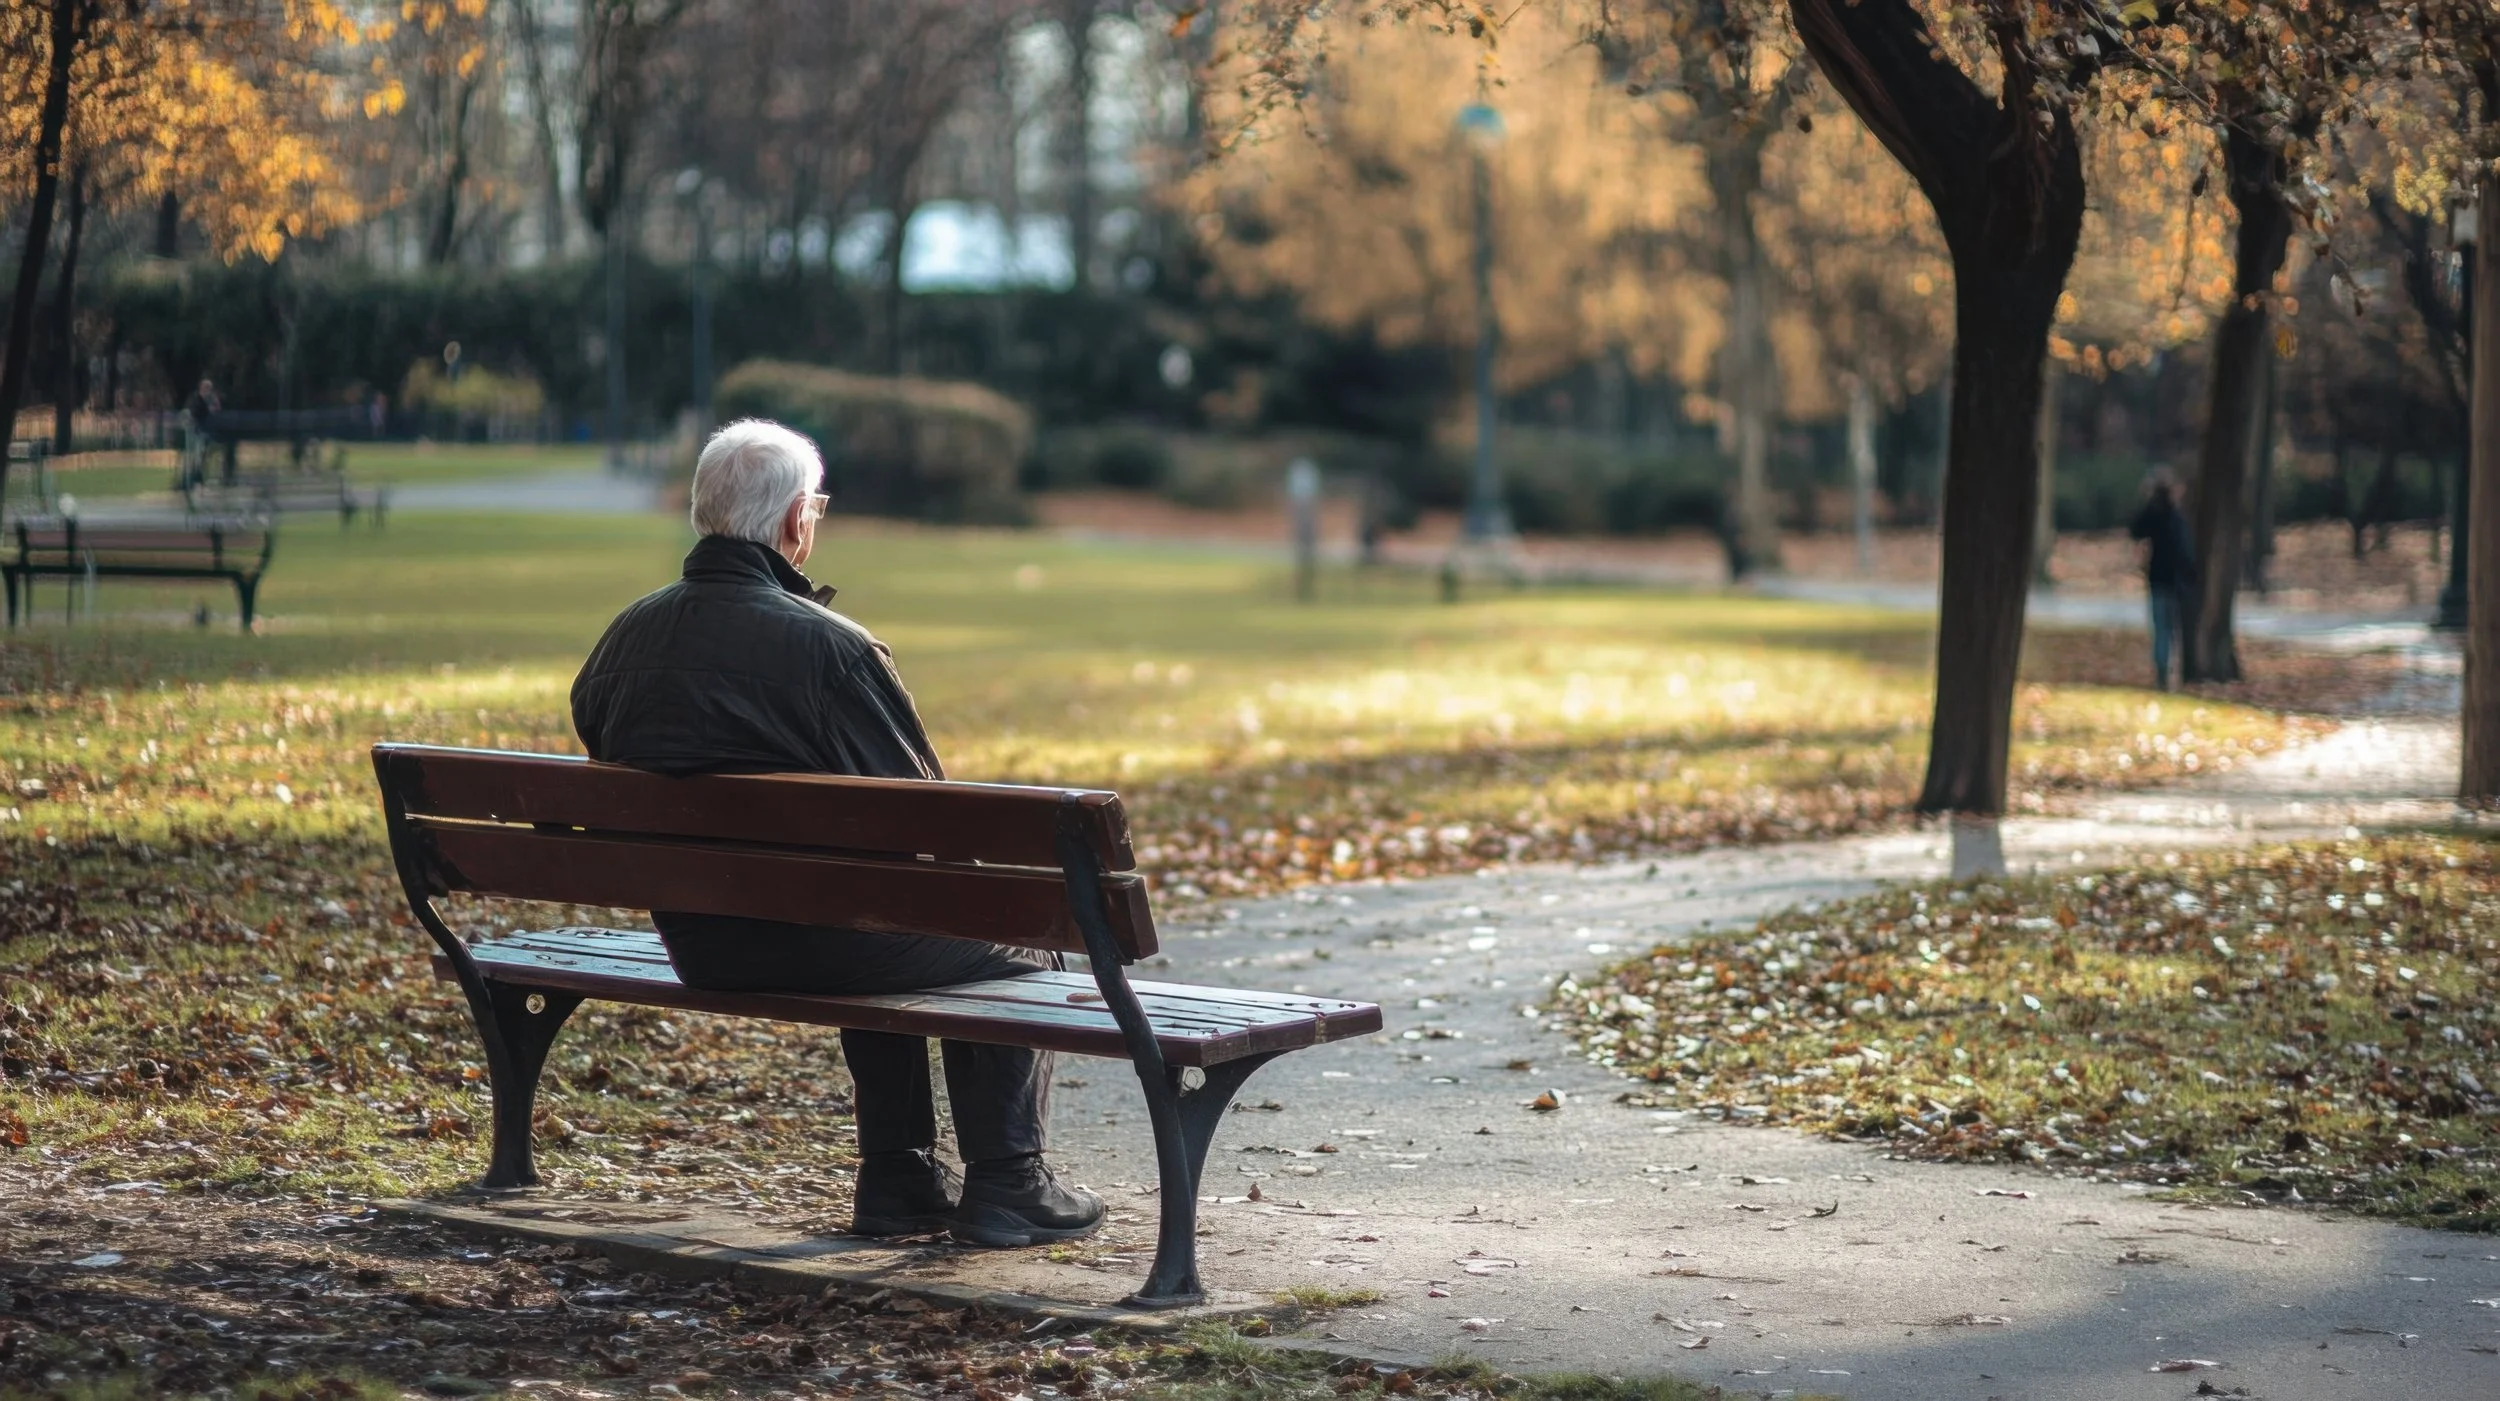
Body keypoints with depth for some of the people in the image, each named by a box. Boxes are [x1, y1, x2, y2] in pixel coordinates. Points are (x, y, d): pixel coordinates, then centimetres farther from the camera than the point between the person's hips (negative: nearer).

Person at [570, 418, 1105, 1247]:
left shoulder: (627, 635, 0)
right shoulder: (827, 644, -21)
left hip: (695, 950, 7)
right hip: (808, 943, -7)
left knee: (893, 929, 35)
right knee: (1010, 943, 17)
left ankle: (898, 1181, 34)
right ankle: (1005, 1188, 16)